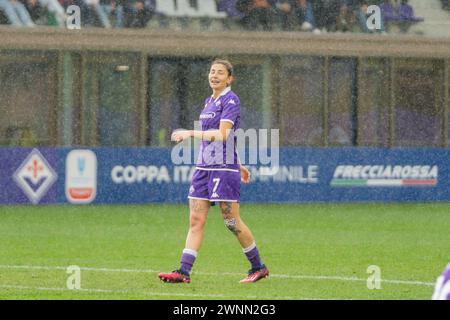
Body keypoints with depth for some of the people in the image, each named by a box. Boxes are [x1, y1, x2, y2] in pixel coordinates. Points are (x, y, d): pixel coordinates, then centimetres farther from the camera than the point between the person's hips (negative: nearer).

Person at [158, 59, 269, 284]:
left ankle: (258, 268, 12)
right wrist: (238, 164, 28)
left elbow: (223, 134, -20)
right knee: (196, 220, -1)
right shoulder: (209, 102, 17)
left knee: (232, 222, -2)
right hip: (204, 167, 8)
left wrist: (191, 134, -25)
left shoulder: (230, 100, -9)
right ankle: (184, 272, -7)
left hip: (223, 168, -8)